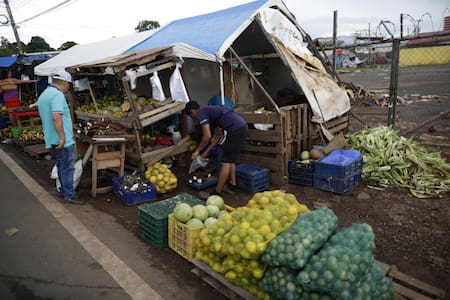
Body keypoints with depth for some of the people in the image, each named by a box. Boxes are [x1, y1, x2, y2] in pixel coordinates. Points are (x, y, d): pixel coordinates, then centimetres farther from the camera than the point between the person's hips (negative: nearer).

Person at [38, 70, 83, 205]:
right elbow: (56, 117, -27)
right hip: (63, 140, -10)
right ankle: (69, 196, 3)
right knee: (67, 168, -3)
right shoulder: (57, 94, -16)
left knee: (61, 167, 19)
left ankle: (63, 191, 29)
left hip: (51, 140, 10)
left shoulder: (43, 94, 17)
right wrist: (62, 137, -24)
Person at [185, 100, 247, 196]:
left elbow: (207, 136, -12)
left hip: (235, 129, -10)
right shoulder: (208, 110, 25)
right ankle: (232, 185, 31)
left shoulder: (201, 113, -3)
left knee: (225, 162, -3)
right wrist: (207, 151, 28)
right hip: (242, 126, 10)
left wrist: (197, 151, 1)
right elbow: (218, 134, 26)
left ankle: (217, 193, 3)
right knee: (231, 159, 21)